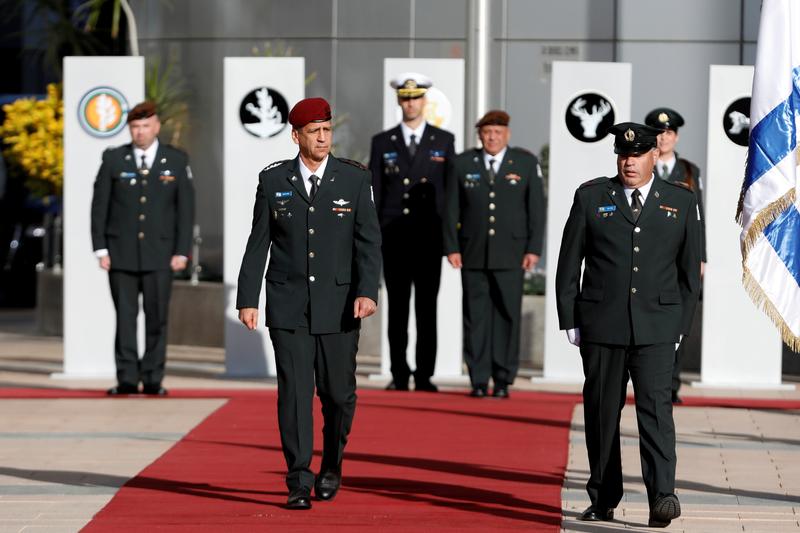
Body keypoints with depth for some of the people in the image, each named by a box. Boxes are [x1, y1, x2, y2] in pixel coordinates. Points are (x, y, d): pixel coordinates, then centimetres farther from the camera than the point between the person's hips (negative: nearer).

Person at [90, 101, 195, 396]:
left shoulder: (176, 161, 5)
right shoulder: (113, 159, 4)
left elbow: (186, 208, 5)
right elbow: (99, 205, 5)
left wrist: (182, 251, -1)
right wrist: (100, 248, -2)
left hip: (159, 254, 0)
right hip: (121, 253, 0)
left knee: (157, 317, 0)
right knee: (125, 316, -1)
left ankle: (153, 379, 7)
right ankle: (127, 379, 2)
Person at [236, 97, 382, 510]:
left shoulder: (354, 179, 1)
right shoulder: (273, 180, 3)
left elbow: (368, 241, -4)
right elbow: (258, 244, 5)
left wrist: (368, 291, -17)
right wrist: (247, 299, 0)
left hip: (338, 305, 0)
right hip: (288, 305, 0)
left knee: (338, 391, 5)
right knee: (294, 391, -6)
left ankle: (331, 465, 30)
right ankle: (299, 483, -3)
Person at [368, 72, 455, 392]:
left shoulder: (443, 141, 7)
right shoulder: (382, 143, 8)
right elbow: (374, 193, 7)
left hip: (429, 237, -1)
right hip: (394, 237, 1)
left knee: (427, 308, 0)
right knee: (397, 308, 3)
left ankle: (424, 375, 3)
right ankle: (399, 375, 6)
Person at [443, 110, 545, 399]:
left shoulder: (526, 163, 5)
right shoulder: (462, 163, 7)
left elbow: (536, 208, 3)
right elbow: (451, 209, 7)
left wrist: (534, 248, -3)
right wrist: (452, 247, -1)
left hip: (510, 254, -1)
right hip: (473, 253, 1)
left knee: (507, 315, -1)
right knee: (476, 316, 1)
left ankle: (503, 380, 4)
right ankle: (479, 381, 5)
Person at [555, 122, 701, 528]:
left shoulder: (681, 201, 8)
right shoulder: (591, 197, 6)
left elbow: (690, 269, 11)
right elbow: (569, 263, 7)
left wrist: (681, 323, 6)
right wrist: (570, 320, 2)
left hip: (656, 327, -1)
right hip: (600, 325, 1)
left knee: (655, 407, -12)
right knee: (601, 413, 5)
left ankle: (662, 497, -18)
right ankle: (603, 501, 14)